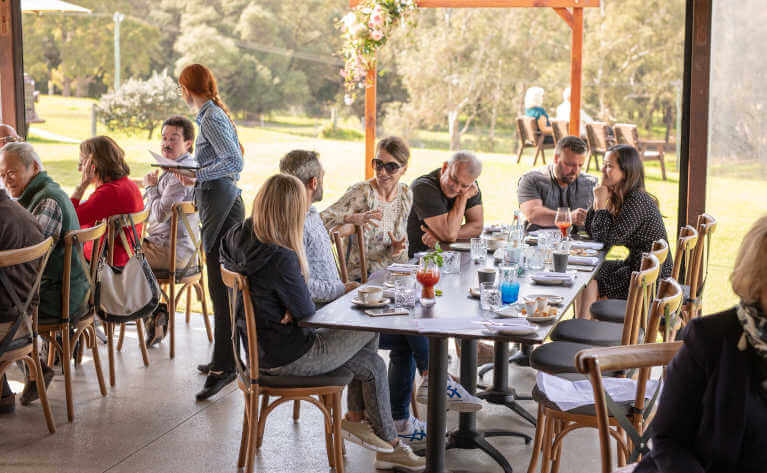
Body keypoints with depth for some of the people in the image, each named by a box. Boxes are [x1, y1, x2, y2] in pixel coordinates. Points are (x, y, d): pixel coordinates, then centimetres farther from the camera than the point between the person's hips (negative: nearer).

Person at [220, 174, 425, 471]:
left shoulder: (240, 237, -4)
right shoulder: (281, 259, -30)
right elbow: (306, 311, -21)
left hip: (261, 348, 9)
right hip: (288, 356, -9)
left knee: (371, 363, 15)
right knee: (372, 326, 7)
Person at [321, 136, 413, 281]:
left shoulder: (406, 195, 6)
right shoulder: (361, 192, -11)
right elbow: (322, 219, -21)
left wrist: (398, 249, -9)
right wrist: (353, 218, -36)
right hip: (359, 278, -6)